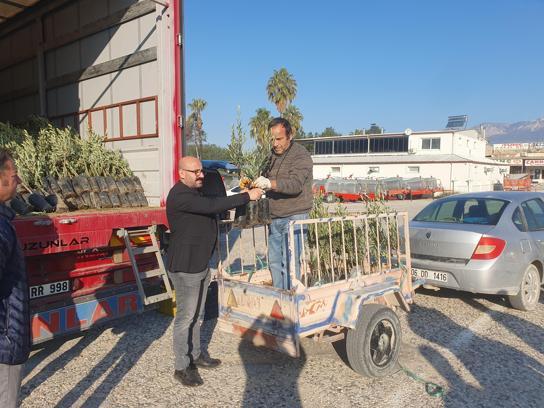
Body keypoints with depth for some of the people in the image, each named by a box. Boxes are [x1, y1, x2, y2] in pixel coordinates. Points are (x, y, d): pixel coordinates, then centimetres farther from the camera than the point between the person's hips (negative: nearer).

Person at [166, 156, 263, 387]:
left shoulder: (196, 191, 13)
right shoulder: (180, 196, -21)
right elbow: (212, 206, -31)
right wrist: (247, 197, -28)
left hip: (201, 265, 10)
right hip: (185, 268, -10)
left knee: (197, 315, 19)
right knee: (185, 317, 0)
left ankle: (195, 355, 34)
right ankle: (181, 367, 14)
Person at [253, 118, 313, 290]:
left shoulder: (301, 155, -11)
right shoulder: (273, 154, 14)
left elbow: (296, 183, -25)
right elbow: (267, 176, 26)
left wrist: (270, 183, -41)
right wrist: (255, 183, 3)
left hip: (294, 216, -8)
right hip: (275, 217, 8)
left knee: (289, 262, -7)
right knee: (274, 260, 12)